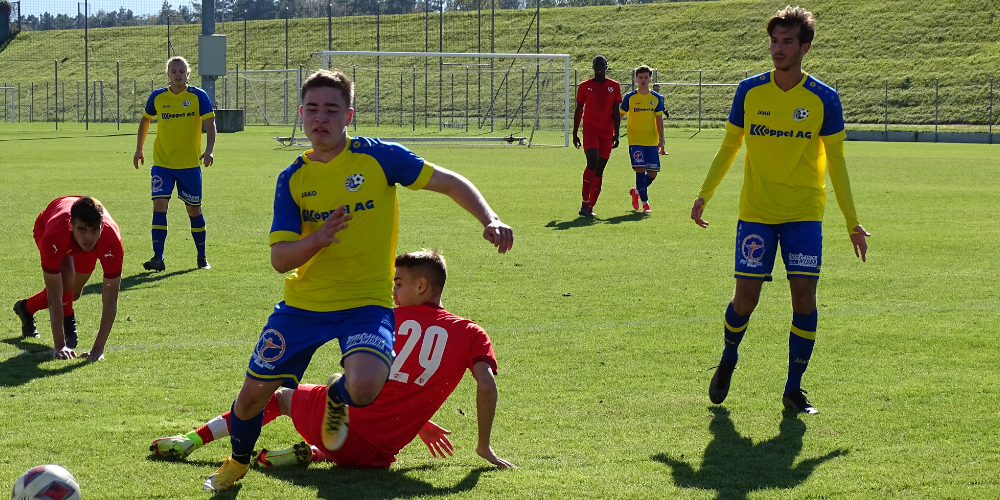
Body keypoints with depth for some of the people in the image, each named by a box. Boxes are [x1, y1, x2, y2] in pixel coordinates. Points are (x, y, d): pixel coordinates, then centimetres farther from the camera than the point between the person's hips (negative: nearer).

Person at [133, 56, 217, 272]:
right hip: (162, 163, 1)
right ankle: (158, 258, -11)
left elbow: (210, 124, -8)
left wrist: (209, 150, -23)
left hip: (190, 164, -1)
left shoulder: (198, 96, -4)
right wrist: (139, 149, 17)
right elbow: (145, 120, 18)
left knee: (194, 209, 6)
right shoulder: (157, 97, 2)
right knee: (159, 205, -12)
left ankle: (202, 257, 21)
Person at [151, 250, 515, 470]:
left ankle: (193, 440, 25)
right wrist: (484, 446, 3)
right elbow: (487, 385, -9)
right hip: (374, 450, -1)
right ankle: (311, 454, 3)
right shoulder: (471, 334, 4)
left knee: (279, 395, 32)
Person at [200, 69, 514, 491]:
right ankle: (237, 463, 38)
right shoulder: (292, 179, 0)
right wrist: (317, 239, -25)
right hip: (303, 304, 3)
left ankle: (337, 397, 11)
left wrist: (490, 221, -18)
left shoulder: (377, 156, -8)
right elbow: (279, 260, -5)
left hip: (366, 303, -3)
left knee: (364, 387, -30)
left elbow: (450, 182, -3)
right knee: (253, 393, 3)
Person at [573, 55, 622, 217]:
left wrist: (616, 134, -1)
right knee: (592, 162, -21)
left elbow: (616, 112, 7)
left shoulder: (614, 86, 7)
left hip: (607, 133, 2)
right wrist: (575, 133, 9)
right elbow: (578, 111, 9)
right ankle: (585, 203, -15)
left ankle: (590, 207, 9)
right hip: (590, 130, -2)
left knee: (599, 170, 3)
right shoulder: (585, 86, 4)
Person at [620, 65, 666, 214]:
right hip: (635, 141, -3)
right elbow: (619, 116, 5)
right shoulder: (630, 97, 1)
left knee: (652, 173, 2)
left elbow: (659, 120, 5)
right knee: (640, 169, -14)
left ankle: (636, 191, 30)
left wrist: (661, 140, -1)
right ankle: (645, 203, -5)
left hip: (652, 141, 3)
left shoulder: (656, 98, 6)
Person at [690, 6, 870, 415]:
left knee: (804, 295, -10)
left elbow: (835, 161, 4)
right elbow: (729, 147, 11)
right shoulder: (749, 91, -1)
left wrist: (852, 223, 4)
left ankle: (794, 389, 2)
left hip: (804, 213, 0)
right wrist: (704, 195, 3)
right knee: (745, 298, -4)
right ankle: (728, 360, 27)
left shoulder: (824, 99, -3)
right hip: (755, 212, 0)